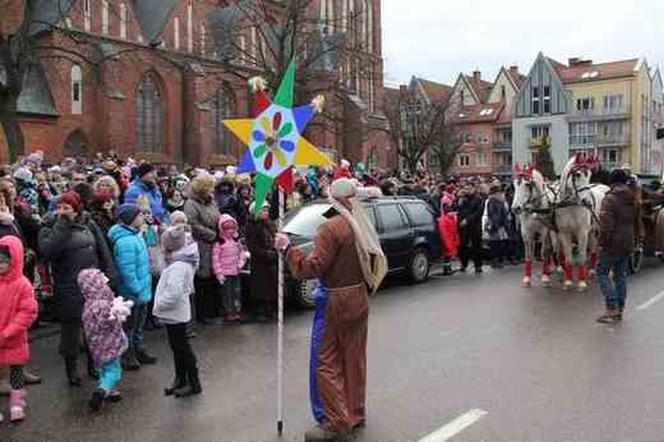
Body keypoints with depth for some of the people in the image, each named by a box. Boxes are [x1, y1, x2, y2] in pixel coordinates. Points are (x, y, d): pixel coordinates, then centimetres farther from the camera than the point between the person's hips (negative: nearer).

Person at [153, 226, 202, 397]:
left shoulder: (178, 266, -24)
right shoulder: (182, 261, 7)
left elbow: (174, 294, -30)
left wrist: (158, 306, -17)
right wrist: (160, 305, 11)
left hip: (175, 314, -10)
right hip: (175, 313, 10)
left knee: (182, 347, 1)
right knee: (177, 347, 19)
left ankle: (193, 383, 12)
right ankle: (180, 380, 32)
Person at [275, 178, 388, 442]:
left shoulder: (332, 227, -19)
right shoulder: (364, 226, 5)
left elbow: (313, 267, -23)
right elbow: (376, 262, 13)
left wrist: (287, 248, -16)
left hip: (335, 301, -8)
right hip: (360, 299, 8)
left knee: (326, 362, 0)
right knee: (354, 358, 16)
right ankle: (355, 414, 27)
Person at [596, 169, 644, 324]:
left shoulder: (610, 199, -14)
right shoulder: (634, 200, 9)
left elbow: (606, 224, -21)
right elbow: (638, 222, 15)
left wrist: (603, 241, -13)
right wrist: (638, 238, 23)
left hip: (613, 244, -7)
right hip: (628, 244, 7)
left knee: (602, 273, 1)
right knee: (621, 276, 14)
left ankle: (612, 309, -8)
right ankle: (620, 310, 18)